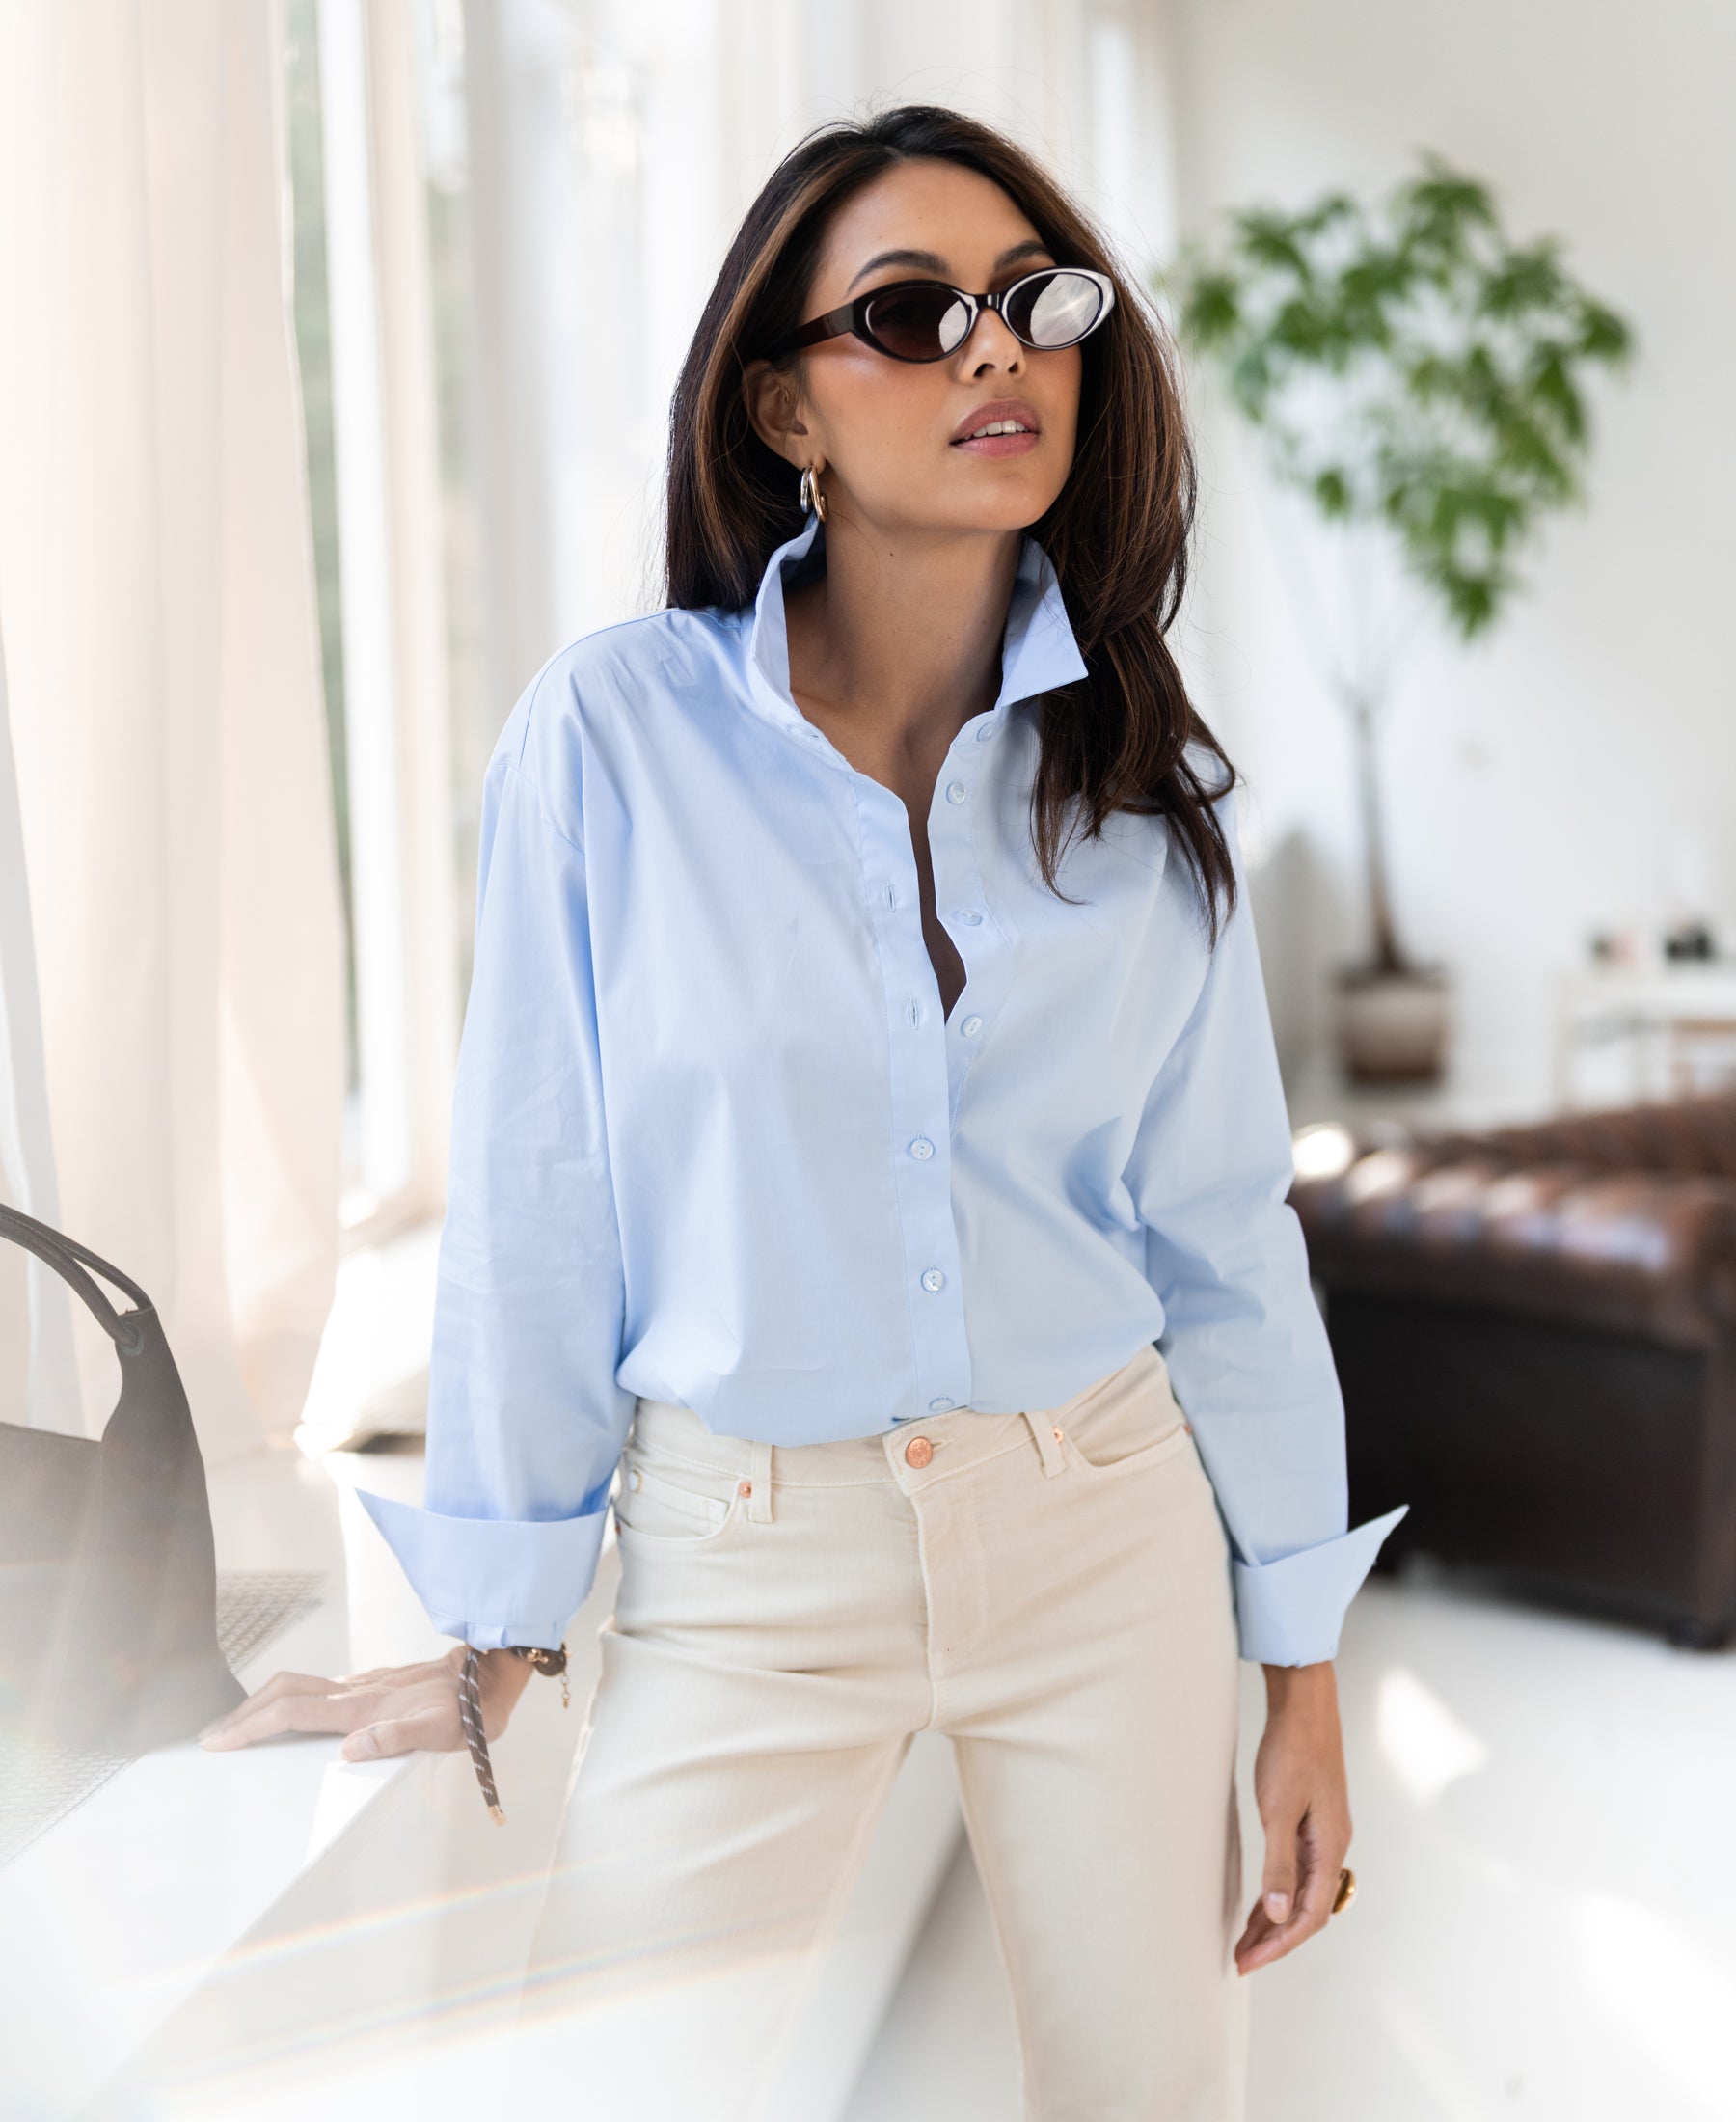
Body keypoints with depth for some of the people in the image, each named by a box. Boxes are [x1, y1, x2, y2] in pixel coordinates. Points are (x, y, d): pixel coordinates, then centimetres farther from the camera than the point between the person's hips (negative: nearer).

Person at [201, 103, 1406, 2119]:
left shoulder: (1145, 781, 0)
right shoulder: (618, 728, -9)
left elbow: (1226, 1231, 4)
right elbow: (533, 1209, -4)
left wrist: (1303, 1674, 5)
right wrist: (491, 1637, 1)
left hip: (1106, 1528, 3)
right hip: (747, 1571, -2)